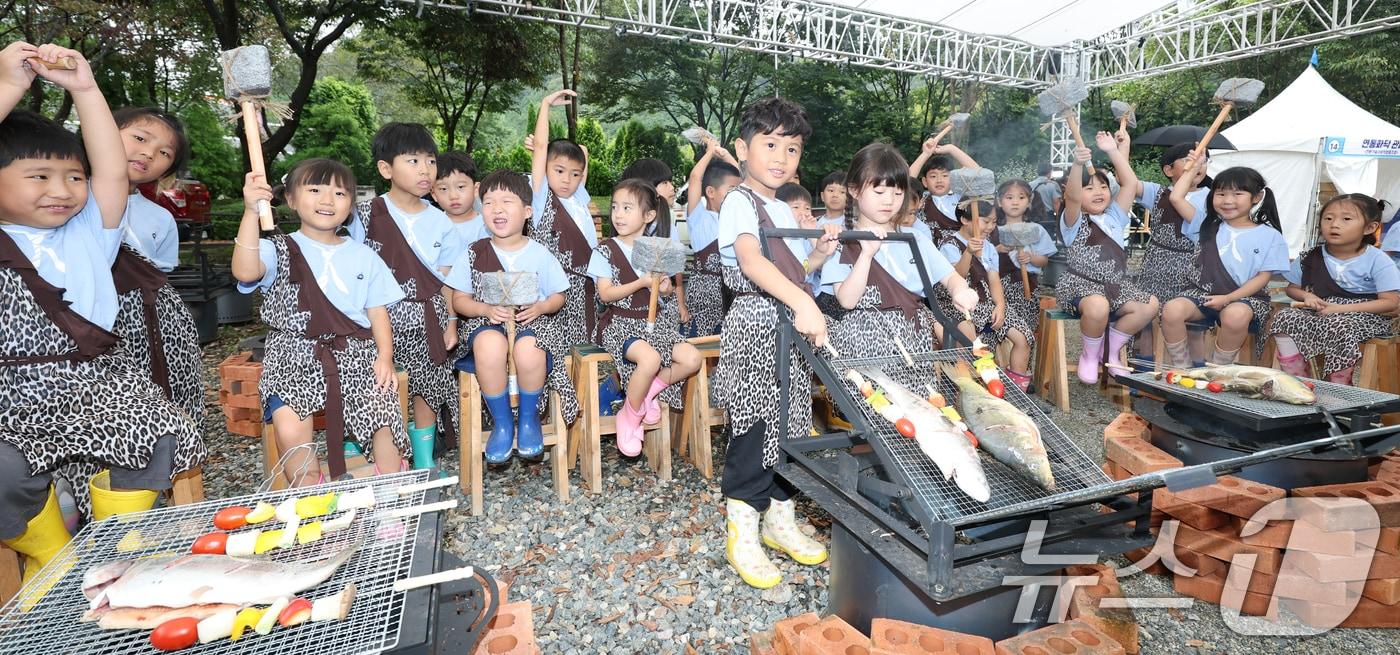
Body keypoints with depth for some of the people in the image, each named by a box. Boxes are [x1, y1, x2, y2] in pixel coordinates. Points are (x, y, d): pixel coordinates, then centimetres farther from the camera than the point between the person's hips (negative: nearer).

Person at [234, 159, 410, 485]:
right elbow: (245, 272, -16)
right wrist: (251, 212, -22)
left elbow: (378, 311, 11)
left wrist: (385, 357, -4)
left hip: (357, 356, 2)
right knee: (290, 430, -26)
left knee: (386, 419, -20)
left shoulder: (363, 256, 14)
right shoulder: (279, 250, 7)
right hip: (296, 356, -1)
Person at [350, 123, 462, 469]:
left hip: (426, 319, 2)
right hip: (380, 318, -2)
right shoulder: (367, 216, -1)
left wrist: (450, 321, 1)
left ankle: (424, 462, 22)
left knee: (426, 388, 8)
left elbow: (446, 278, 7)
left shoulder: (440, 222, 4)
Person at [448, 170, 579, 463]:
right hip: (488, 323, 1)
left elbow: (558, 296, 7)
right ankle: (501, 421, -13)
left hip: (534, 322, -1)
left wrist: (540, 307, -16)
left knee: (528, 350, -38)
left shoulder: (540, 254, 3)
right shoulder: (475, 254, 5)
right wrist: (486, 309, -13)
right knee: (490, 345, -37)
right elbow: (459, 299, 7)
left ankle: (528, 418, -5)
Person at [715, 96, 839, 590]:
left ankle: (780, 520, 29)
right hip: (755, 329, -9)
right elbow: (752, 262, -27)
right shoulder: (740, 202, -9)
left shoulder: (784, 211, 19)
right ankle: (741, 535, 11)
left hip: (790, 330, 9)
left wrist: (820, 253, 6)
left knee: (791, 424, 13)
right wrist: (801, 302, -38)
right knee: (755, 429, -5)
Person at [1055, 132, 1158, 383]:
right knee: (1098, 306, -37)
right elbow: (1072, 197, -22)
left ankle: (1111, 352, 4)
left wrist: (1113, 151, 5)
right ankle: (1089, 355, -8)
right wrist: (1078, 164, -37)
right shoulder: (1074, 221, -1)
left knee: (1150, 305, -16)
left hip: (1116, 285, 6)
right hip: (1081, 284, -6)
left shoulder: (1115, 217, 15)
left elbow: (1130, 183, 8)